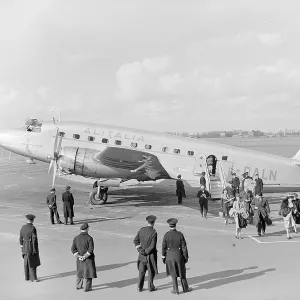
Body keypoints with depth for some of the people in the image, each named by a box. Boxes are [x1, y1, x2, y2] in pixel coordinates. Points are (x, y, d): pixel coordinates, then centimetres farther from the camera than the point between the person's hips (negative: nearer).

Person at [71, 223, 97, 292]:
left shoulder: (76, 238, -2)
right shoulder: (89, 238, -17)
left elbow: (73, 249, -5)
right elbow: (91, 250, -23)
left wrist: (79, 256, -8)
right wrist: (84, 257, -15)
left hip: (79, 259, 5)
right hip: (88, 259, -5)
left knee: (80, 271, 22)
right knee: (88, 272, 7)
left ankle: (78, 286, 33)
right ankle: (86, 288, 10)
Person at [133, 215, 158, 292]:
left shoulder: (141, 230, -4)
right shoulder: (154, 232, -21)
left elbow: (135, 241, -2)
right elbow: (152, 246, -23)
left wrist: (141, 250, -4)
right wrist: (146, 252, -11)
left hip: (142, 254, 5)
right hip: (150, 254, -5)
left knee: (141, 271, 16)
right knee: (151, 271, 11)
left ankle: (140, 287, 18)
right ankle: (150, 287, 20)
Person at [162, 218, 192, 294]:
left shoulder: (166, 235, -14)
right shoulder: (180, 234, -15)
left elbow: (164, 247, -7)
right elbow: (184, 247, -11)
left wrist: (163, 257, 5)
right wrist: (186, 257, 0)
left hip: (170, 256, 0)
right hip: (179, 256, 0)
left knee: (173, 273, 15)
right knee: (182, 272, 17)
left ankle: (175, 289, 18)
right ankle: (185, 288, 29)